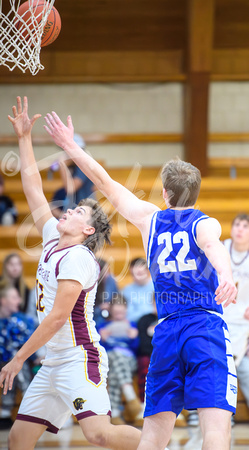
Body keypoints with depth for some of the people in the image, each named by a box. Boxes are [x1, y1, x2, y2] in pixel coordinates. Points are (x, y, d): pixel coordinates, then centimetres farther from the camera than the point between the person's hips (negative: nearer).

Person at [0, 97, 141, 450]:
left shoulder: (78, 258, -12)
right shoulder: (52, 239, 12)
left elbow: (57, 317, -17)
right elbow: (33, 188, 19)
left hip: (80, 359, -9)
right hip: (54, 364, 9)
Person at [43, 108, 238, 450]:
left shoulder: (149, 218, 15)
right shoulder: (204, 223, 4)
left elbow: (106, 183, 21)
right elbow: (212, 245, -20)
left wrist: (71, 146, 31)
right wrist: (226, 276, -41)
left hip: (166, 331, 4)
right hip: (206, 326, -4)